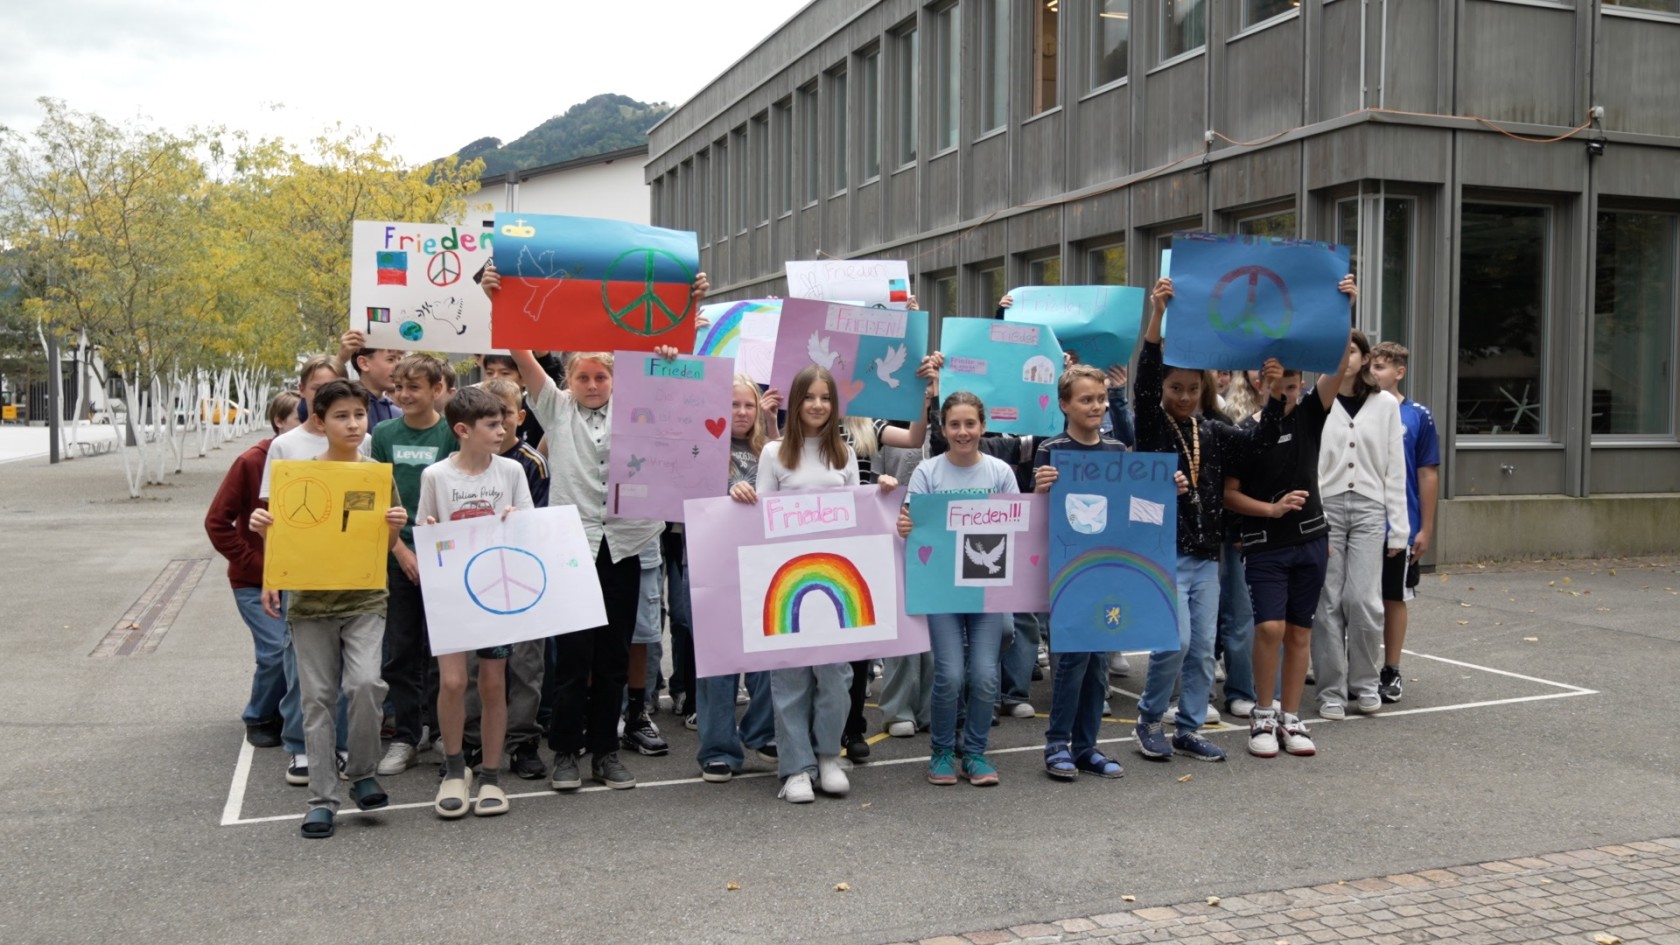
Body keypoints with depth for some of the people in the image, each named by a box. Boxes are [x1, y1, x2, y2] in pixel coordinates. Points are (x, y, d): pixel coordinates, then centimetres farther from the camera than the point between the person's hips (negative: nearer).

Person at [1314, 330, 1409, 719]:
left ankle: (1365, 683, 14)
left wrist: (1399, 526, 4)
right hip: (1325, 507, -1)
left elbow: (1395, 468, 7)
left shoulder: (1385, 404, 7)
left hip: (1369, 509, 1)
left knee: (1364, 600, -6)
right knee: (1328, 602, 0)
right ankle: (1331, 690, 10)